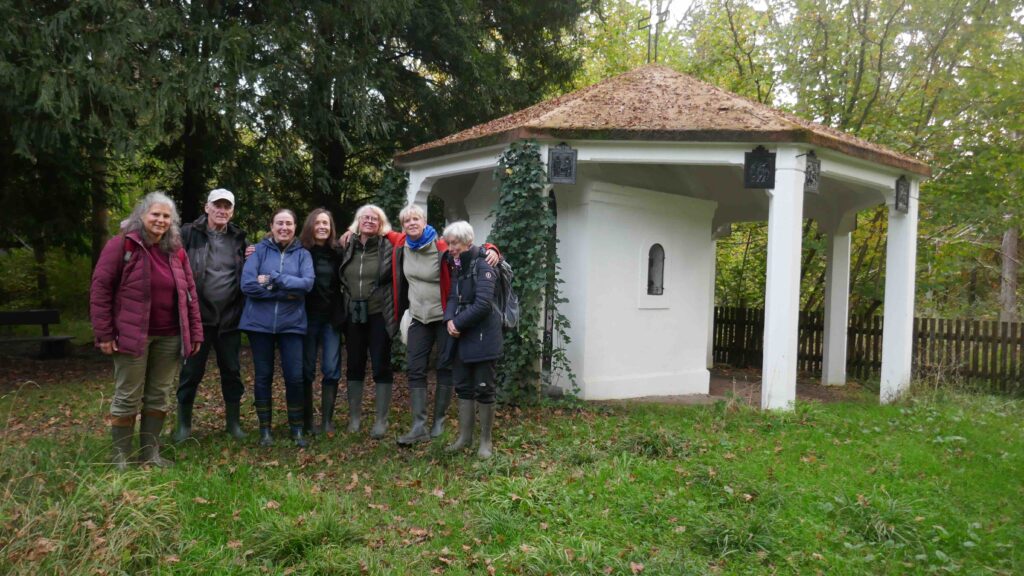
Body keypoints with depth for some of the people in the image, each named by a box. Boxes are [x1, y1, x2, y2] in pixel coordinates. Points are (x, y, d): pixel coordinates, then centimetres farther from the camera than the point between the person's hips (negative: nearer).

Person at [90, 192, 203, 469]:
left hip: (169, 337, 5)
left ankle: (151, 453, 23)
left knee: (159, 398, 11)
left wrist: (195, 332, 8)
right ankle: (121, 457, 15)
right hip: (132, 335, -5)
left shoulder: (176, 251, 10)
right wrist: (104, 333, -11)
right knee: (128, 399, 3)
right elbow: (100, 289, -7)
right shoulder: (122, 244, -6)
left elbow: (189, 293, 13)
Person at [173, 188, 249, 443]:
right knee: (191, 372, 6)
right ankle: (184, 425, 20)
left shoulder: (239, 238, 10)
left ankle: (233, 422, 25)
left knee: (232, 371, 11)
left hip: (229, 318, 4)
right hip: (197, 316, -3)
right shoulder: (189, 234, -3)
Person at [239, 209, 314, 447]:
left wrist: (272, 280, -15)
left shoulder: (302, 254, 6)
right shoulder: (260, 250, 1)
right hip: (260, 323, 0)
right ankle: (265, 429, 20)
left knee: (295, 377, -2)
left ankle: (296, 429, 14)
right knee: (263, 377, 8)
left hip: (291, 323, 0)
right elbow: (248, 284, -11)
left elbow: (307, 283, -11)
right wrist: (285, 292, -14)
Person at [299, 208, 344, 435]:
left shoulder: (337, 253, 6)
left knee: (332, 370, -1)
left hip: (331, 319, 2)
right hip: (308, 318, -2)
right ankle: (307, 421, 14)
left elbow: (343, 284, 10)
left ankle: (327, 421, 7)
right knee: (306, 370, 4)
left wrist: (341, 315, 1)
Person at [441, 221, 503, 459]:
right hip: (460, 336, 8)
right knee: (463, 387, 12)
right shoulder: (456, 267, 13)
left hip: (482, 337, -8)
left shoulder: (482, 266, -12)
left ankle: (485, 440, 11)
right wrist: (449, 319, -9)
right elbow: (453, 297, 11)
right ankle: (464, 436, 23)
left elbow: (483, 303, -19)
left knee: (483, 389, 0)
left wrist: (458, 323, -14)